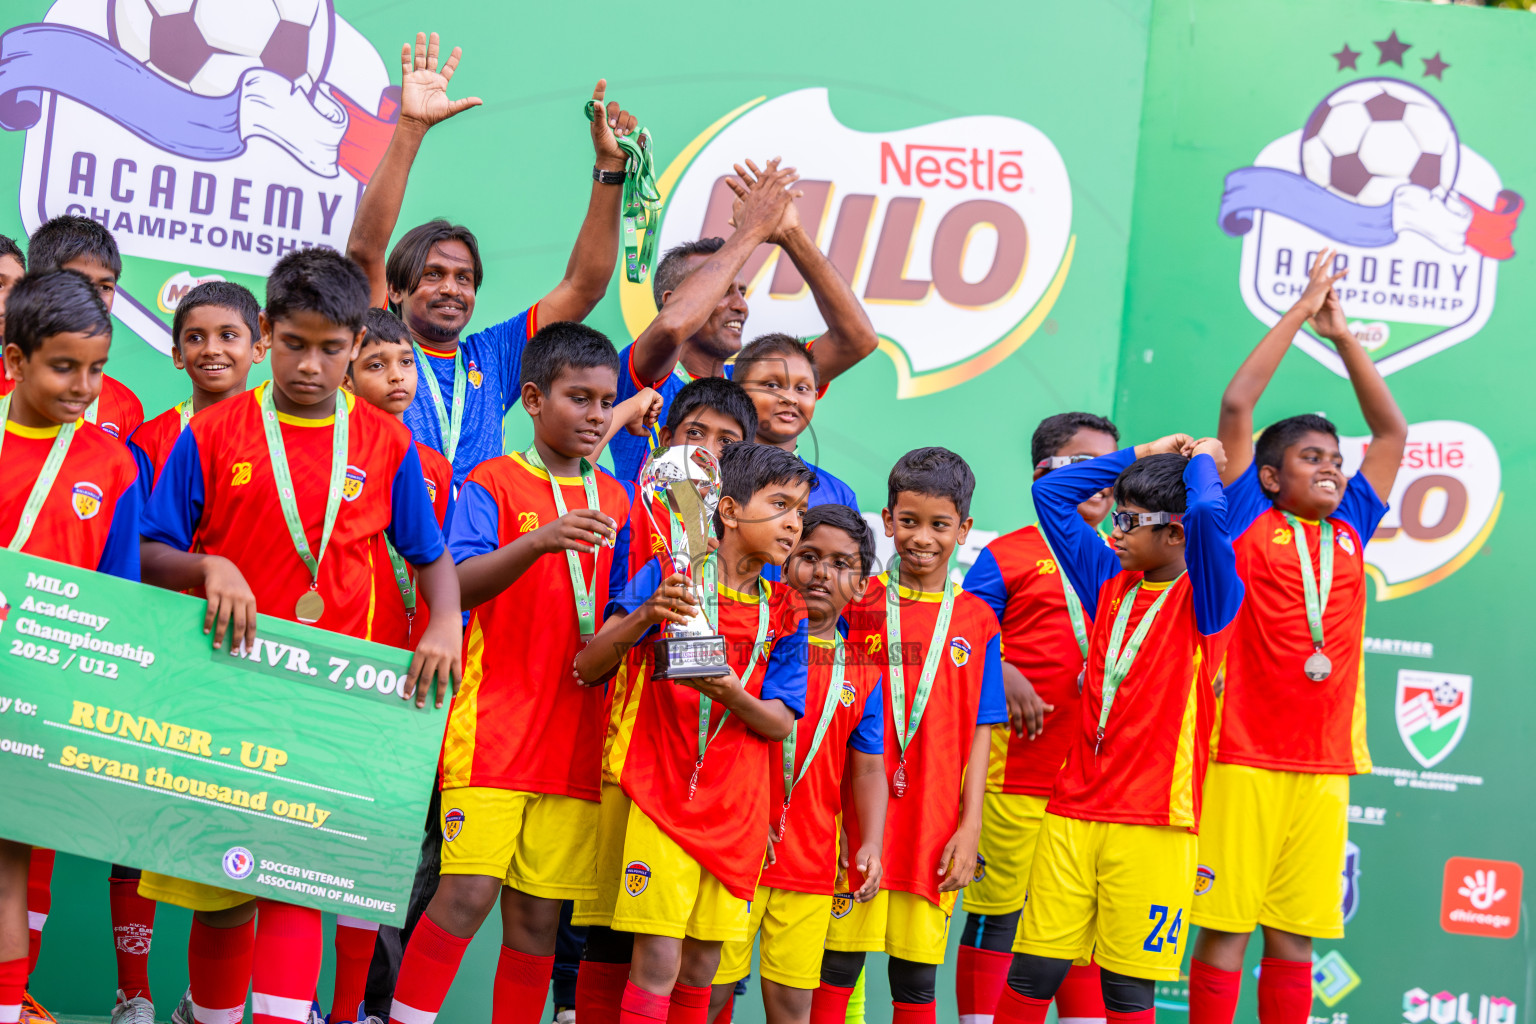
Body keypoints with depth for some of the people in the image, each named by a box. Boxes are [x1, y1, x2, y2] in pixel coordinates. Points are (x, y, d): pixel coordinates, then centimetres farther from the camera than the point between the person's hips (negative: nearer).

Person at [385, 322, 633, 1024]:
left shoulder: (612, 498, 16)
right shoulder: (492, 484, 0)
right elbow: (456, 586, -15)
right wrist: (539, 540, -29)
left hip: (574, 733, 5)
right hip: (494, 725, -5)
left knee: (539, 911, 5)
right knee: (470, 891, -14)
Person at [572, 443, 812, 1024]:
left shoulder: (786, 614, 7)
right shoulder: (667, 577, -3)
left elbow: (781, 723, 2)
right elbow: (587, 668, -7)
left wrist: (733, 695, -20)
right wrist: (643, 617, -26)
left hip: (738, 810, 4)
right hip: (665, 796, -4)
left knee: (703, 965, 8)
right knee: (657, 961, -10)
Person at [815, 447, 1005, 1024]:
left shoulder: (976, 621, 6)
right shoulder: (857, 603, 2)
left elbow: (980, 731, 5)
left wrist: (970, 826, -1)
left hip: (935, 824, 1)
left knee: (918, 974, 6)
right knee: (839, 958, 1)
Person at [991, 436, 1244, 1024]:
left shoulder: (1207, 599, -4)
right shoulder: (1110, 583, 13)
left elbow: (1208, 515, -25)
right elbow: (1050, 492, 18)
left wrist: (1203, 462, -5)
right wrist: (1141, 456, 14)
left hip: (1151, 823, -5)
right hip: (1072, 811, 5)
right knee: (1033, 970, 2)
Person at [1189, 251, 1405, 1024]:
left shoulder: (1350, 532, 14)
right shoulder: (1248, 524, 2)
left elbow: (1393, 431, 20)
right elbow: (1236, 405, -4)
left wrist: (1344, 336, 16)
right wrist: (1299, 314, 2)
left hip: (1323, 765, 4)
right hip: (1244, 758, -4)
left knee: (1295, 932, 6)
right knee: (1226, 925, -3)